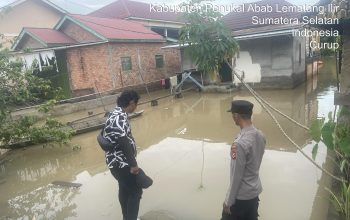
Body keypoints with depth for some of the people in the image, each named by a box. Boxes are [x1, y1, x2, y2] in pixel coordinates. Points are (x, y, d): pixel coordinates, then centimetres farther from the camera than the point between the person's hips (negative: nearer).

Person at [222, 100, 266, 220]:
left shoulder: (240, 143, -28)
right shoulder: (260, 136, -4)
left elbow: (236, 176, -22)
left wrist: (228, 201, -12)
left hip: (241, 196, -7)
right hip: (255, 192, 7)